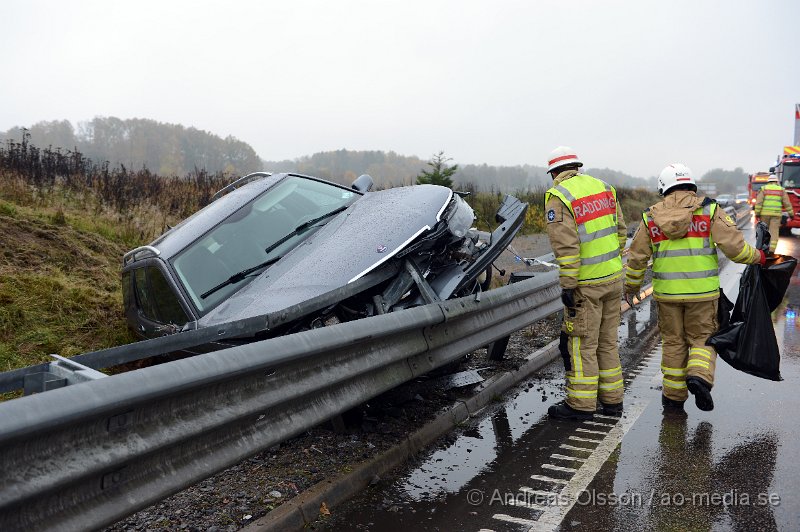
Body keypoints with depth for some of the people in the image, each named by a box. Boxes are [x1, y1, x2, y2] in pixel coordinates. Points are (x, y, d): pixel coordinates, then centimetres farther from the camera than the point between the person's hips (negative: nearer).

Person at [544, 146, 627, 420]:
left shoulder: (558, 197, -12)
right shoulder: (604, 188, 9)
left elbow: (566, 246, -20)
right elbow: (620, 231, 13)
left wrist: (567, 285, -16)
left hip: (586, 284, -7)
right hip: (614, 277, 7)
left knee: (581, 344, 3)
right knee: (607, 341, 16)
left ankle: (581, 404, 10)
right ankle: (612, 399, 25)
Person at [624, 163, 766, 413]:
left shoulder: (650, 217, 3)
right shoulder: (709, 210, -2)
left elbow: (637, 258, 5)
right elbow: (734, 246, -8)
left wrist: (630, 288, 17)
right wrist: (758, 257, 11)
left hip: (666, 292, 2)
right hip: (702, 291, -1)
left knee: (673, 342, 13)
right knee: (702, 338, 14)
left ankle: (674, 397, 19)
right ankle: (699, 376, -11)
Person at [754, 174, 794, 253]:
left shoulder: (764, 189, 4)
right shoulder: (781, 190, 7)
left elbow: (759, 202, -6)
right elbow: (787, 203, 6)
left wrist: (757, 213, -5)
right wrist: (791, 214, 11)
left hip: (764, 213, 0)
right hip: (776, 214, 0)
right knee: (774, 232, -2)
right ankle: (771, 250, -10)